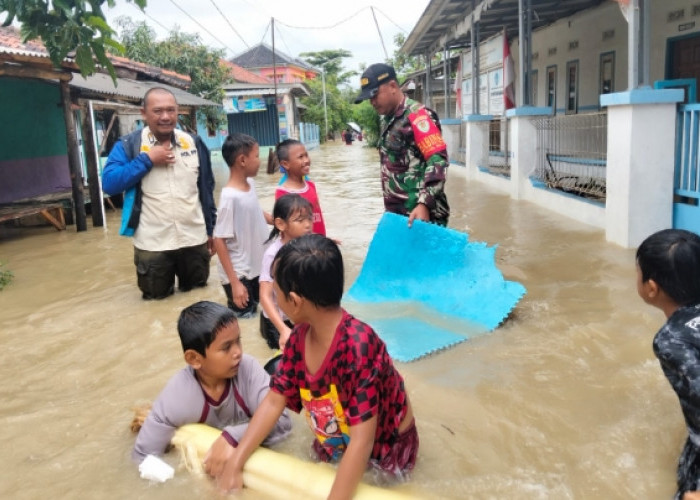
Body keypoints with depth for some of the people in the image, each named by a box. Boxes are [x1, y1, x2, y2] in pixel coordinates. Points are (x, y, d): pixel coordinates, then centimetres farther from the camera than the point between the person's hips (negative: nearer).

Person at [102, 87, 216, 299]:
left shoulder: (194, 143, 4)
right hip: (152, 245, -2)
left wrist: (211, 230, 11)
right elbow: (109, 183, -16)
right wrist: (147, 159, -18)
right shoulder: (128, 145, -4)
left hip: (195, 240, 2)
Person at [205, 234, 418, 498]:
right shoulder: (300, 338, -13)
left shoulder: (358, 345, -36)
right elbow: (274, 401, -4)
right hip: (333, 449, 6)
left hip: (384, 454, -6)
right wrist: (234, 464, -10)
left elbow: (361, 443, -33)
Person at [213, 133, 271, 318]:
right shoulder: (230, 196, -24)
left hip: (258, 267, 8)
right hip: (239, 274, -8)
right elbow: (219, 240, -22)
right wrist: (234, 282, -22)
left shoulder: (250, 184, -1)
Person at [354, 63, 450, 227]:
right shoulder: (387, 120, 16)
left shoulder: (417, 116, -12)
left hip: (420, 214, -9)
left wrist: (424, 204, -27)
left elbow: (438, 161, -20)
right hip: (396, 212, 9)